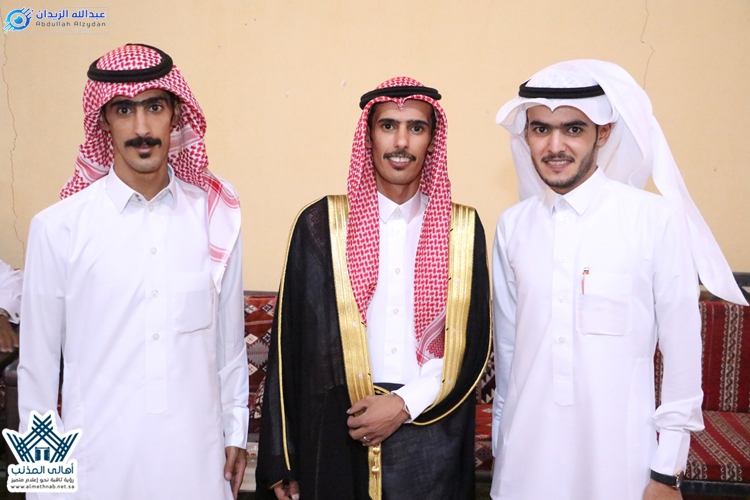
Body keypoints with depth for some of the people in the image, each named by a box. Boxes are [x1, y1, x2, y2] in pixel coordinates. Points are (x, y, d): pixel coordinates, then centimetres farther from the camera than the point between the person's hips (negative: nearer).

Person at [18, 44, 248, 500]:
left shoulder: (217, 217, -3)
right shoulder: (59, 228, -10)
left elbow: (230, 338, 4)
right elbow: (39, 362, -2)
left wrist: (236, 433, 8)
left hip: (199, 455, 2)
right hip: (99, 457, -2)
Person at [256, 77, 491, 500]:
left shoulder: (463, 229, 1)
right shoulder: (320, 223, -3)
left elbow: (474, 345, 2)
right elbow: (289, 344, -1)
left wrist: (406, 403, -10)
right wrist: (281, 461, -1)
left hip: (433, 441, 1)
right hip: (338, 439, -1)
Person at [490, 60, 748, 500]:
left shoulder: (657, 219, -12)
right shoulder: (512, 225, -1)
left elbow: (683, 350, -7)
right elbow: (507, 341, 7)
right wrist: (500, 439, 13)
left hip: (618, 458, -3)